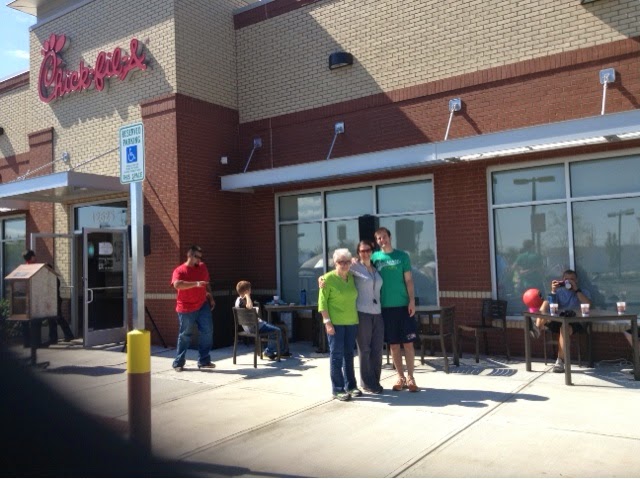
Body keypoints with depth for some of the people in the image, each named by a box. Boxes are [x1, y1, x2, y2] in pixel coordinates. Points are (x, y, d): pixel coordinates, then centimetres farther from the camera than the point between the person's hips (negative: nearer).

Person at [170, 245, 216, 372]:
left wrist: (211, 298, 15)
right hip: (186, 309, -5)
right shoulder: (179, 270, -9)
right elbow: (177, 285, -29)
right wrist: (196, 283, -34)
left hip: (203, 306, 5)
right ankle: (178, 363, 16)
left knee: (207, 332, -1)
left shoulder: (203, 267, 9)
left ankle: (204, 361, 8)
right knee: (184, 336, 3)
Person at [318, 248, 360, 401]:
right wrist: (327, 321, -15)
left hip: (351, 322, 6)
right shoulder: (328, 278, -7)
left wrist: (356, 318, 10)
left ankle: (350, 386, 23)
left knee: (349, 355, 13)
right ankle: (338, 390, 5)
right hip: (335, 323, -5)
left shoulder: (352, 277, 9)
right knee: (336, 356, -1)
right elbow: (322, 301, -9)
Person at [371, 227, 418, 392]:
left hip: (403, 305, -1)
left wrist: (412, 301, -6)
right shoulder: (374, 257, 4)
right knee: (393, 344, 7)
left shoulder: (402, 256, 3)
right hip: (385, 307, 1)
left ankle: (410, 377, 11)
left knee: (408, 343, 1)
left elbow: (408, 280, 2)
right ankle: (400, 377, 18)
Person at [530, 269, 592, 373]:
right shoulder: (559, 291, 22)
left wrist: (576, 289, -8)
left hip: (574, 322, -2)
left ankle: (560, 361, -34)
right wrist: (553, 291, -6)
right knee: (546, 302, -21)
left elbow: (587, 305, -6)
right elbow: (549, 306, 6)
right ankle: (537, 328, -39)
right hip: (557, 321, 3)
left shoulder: (583, 292, 17)